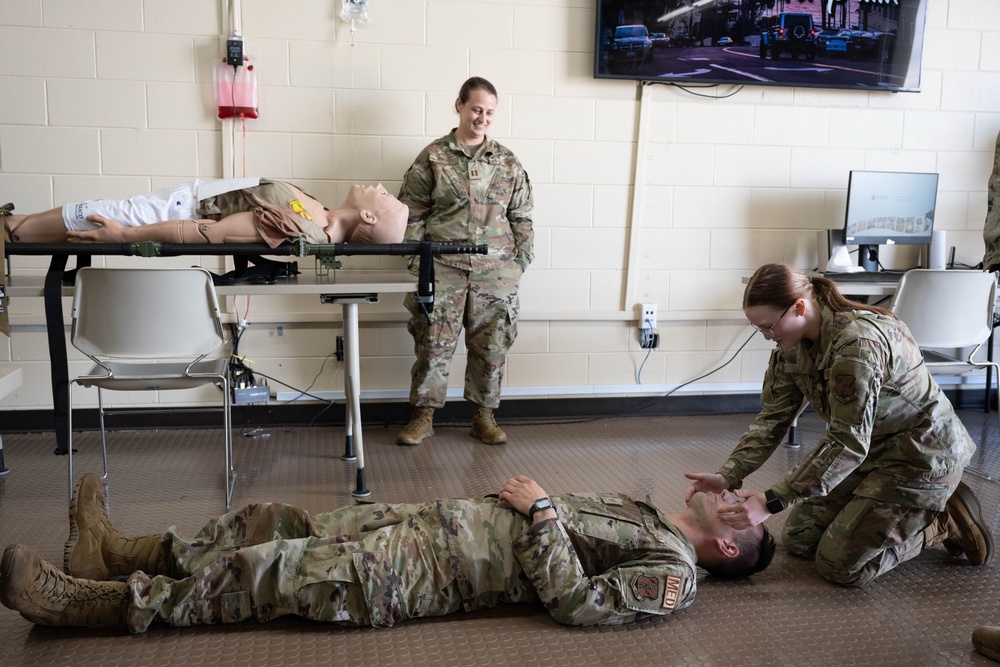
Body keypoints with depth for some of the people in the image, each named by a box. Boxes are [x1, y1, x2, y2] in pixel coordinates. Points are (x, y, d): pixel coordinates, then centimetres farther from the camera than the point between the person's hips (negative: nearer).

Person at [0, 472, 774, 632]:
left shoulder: (672, 573, -8)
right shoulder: (640, 509, 18)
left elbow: (576, 602, -21)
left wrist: (541, 512, -17)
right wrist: (533, 500, 8)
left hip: (427, 572, -8)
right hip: (436, 520, 8)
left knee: (267, 572, -13)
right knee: (283, 523, 5)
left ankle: (96, 602, -5)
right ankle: (118, 552, 15)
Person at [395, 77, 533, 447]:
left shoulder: (508, 162, 10)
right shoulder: (433, 158, 3)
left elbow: (521, 217, 11)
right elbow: (412, 214, 3)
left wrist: (521, 261, 4)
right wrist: (416, 261, -4)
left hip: (495, 270, 2)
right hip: (442, 267, -2)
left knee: (491, 345, 5)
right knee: (434, 341, 0)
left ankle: (483, 415, 20)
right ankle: (424, 415, 13)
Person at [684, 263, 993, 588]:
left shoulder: (858, 343, -34)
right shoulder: (792, 344, -7)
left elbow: (848, 445, -33)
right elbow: (772, 419, -6)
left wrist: (771, 502, -35)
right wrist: (727, 476, -21)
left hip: (919, 455, -8)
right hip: (867, 447, 9)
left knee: (840, 565, -8)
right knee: (798, 537, 7)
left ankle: (945, 521, 8)